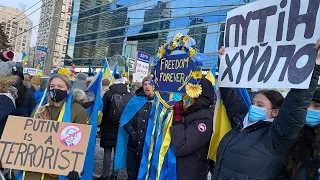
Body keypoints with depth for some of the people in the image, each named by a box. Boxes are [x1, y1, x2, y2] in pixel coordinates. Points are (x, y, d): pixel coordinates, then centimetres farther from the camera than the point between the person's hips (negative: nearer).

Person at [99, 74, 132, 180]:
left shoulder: (108, 94, -8)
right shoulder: (129, 96, -3)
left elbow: (103, 111, -4)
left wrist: (101, 125, 8)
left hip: (109, 127, -2)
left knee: (107, 151, 5)